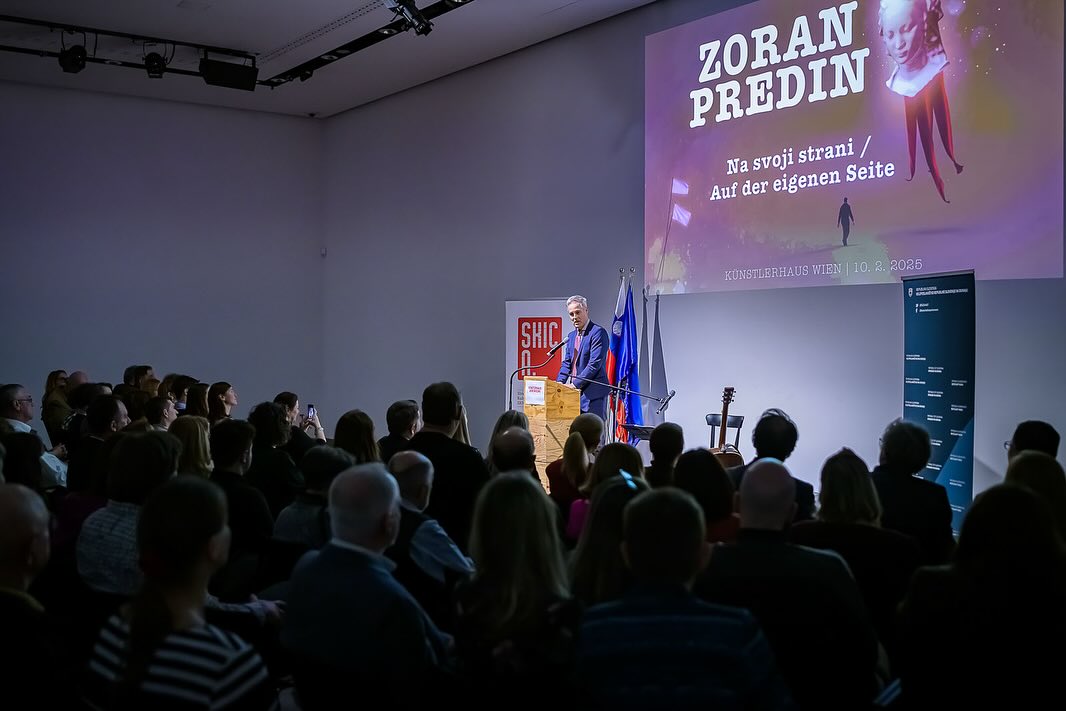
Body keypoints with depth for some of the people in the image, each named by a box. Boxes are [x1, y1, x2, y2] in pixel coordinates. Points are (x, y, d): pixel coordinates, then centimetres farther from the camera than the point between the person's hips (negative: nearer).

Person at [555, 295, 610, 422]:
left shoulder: (598, 332, -10)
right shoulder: (571, 335, 17)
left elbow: (595, 364, -17)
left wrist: (575, 384, -18)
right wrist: (559, 383, -1)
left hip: (593, 394, -8)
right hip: (575, 392, 8)